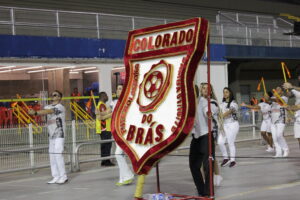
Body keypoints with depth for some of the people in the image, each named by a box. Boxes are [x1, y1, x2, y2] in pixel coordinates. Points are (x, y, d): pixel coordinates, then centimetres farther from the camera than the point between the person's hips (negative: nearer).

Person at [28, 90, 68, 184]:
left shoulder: (60, 107, -13)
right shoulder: (49, 107, 16)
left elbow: (48, 111, -26)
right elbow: (43, 111, 2)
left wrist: (35, 113, -37)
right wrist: (34, 112, -17)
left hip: (59, 135, -8)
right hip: (51, 135, 8)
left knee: (58, 154, -12)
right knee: (52, 155, 6)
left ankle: (63, 176, -5)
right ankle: (56, 177, 12)